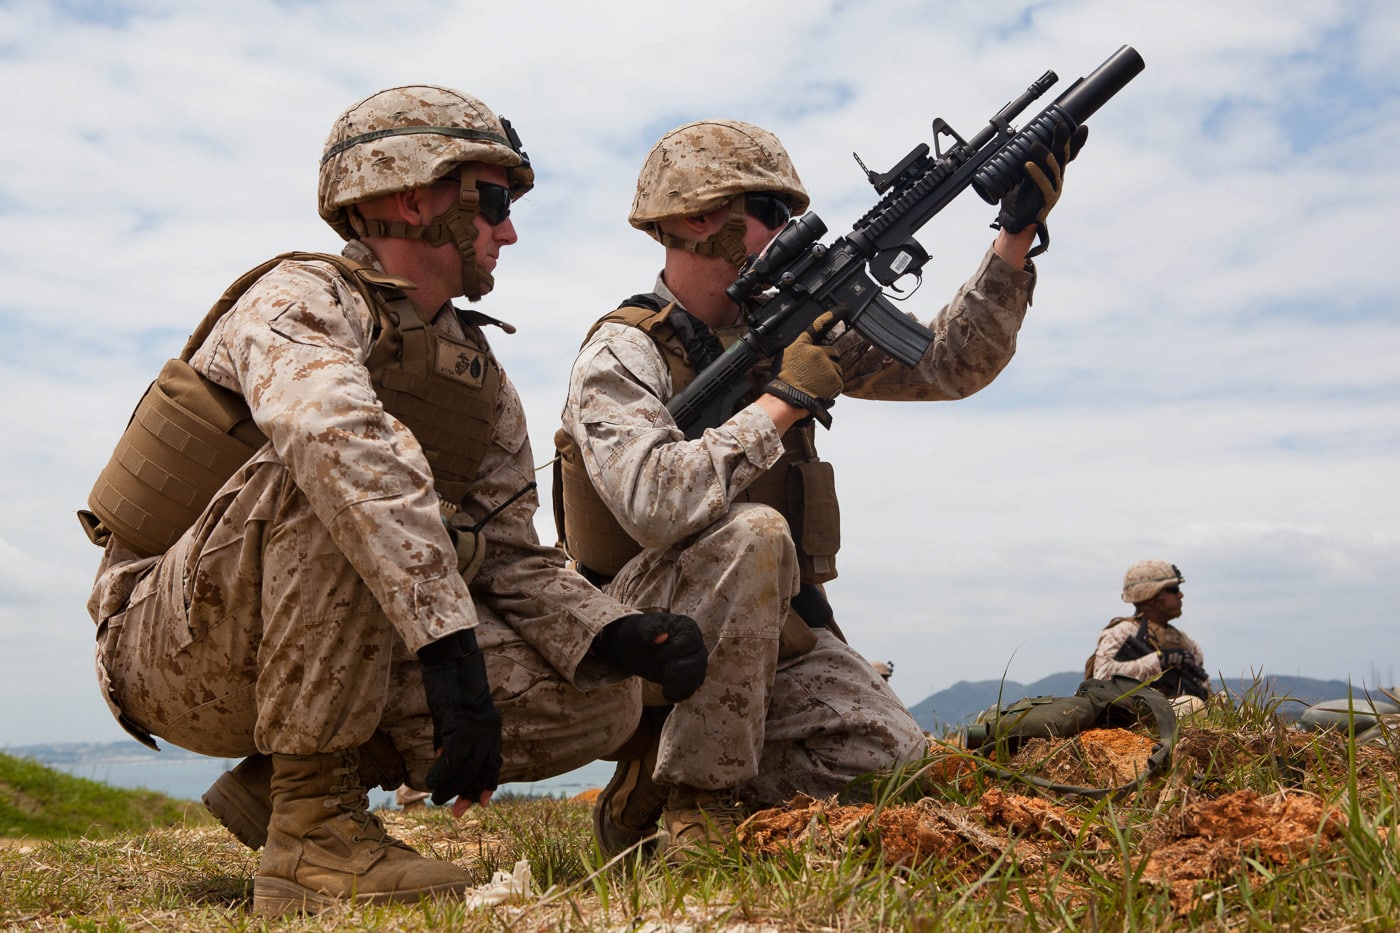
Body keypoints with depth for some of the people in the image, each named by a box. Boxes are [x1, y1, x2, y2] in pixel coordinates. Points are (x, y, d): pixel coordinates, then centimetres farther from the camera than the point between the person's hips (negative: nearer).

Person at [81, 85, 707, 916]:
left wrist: (619, 634, -14)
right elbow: (346, 446, -36)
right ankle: (312, 824, -24)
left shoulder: (484, 384, 10)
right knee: (338, 477, -34)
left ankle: (281, 781, 3)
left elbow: (509, 556, 5)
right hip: (178, 648, -6)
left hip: (339, 654, 7)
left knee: (604, 699, -8)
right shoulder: (300, 299, -14)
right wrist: (448, 646, -44)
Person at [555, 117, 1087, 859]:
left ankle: (655, 785, 5)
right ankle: (695, 791, -18)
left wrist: (1018, 233, -3)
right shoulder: (622, 355, -13)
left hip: (771, 625, 6)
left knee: (896, 760, -13)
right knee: (751, 533, -35)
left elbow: (945, 365, 6)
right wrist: (785, 398, -24)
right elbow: (656, 505, -32)